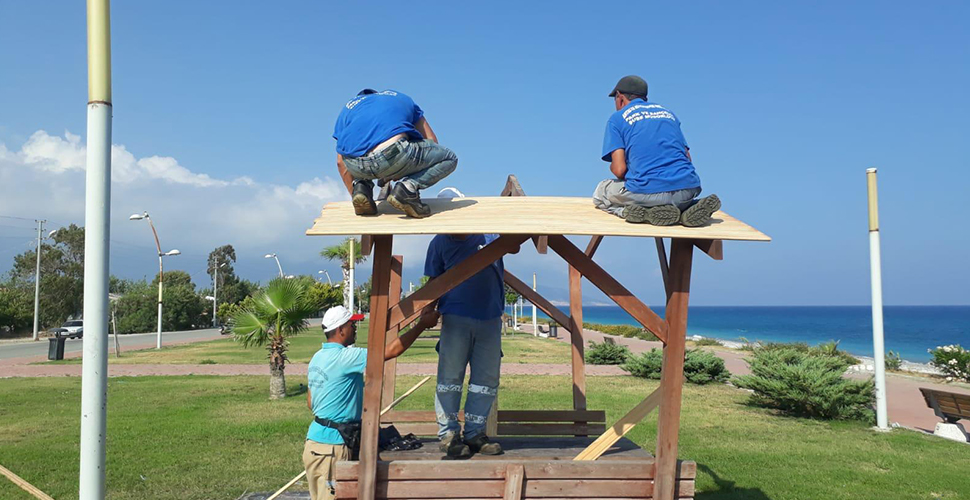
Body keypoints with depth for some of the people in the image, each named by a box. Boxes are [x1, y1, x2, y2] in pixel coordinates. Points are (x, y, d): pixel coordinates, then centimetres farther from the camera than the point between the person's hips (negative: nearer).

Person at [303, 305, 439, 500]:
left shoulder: (317, 358, 10)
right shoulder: (344, 357, -19)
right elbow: (392, 350, -21)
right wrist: (422, 324, -13)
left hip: (316, 438, 10)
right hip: (331, 446, -10)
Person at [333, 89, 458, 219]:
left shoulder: (348, 107, 34)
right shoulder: (401, 98, 34)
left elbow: (341, 162, 32)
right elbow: (432, 141, 33)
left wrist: (353, 195, 44)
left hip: (356, 165, 4)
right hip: (395, 157, -4)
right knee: (449, 159, 18)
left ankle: (362, 186, 12)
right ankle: (408, 187, -6)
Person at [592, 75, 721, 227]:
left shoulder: (617, 118, 9)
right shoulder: (667, 112, 24)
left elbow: (619, 169, -2)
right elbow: (687, 158, 19)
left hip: (647, 192, -5)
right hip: (688, 189, 5)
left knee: (600, 193, 22)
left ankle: (648, 213, -5)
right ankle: (691, 208, 4)